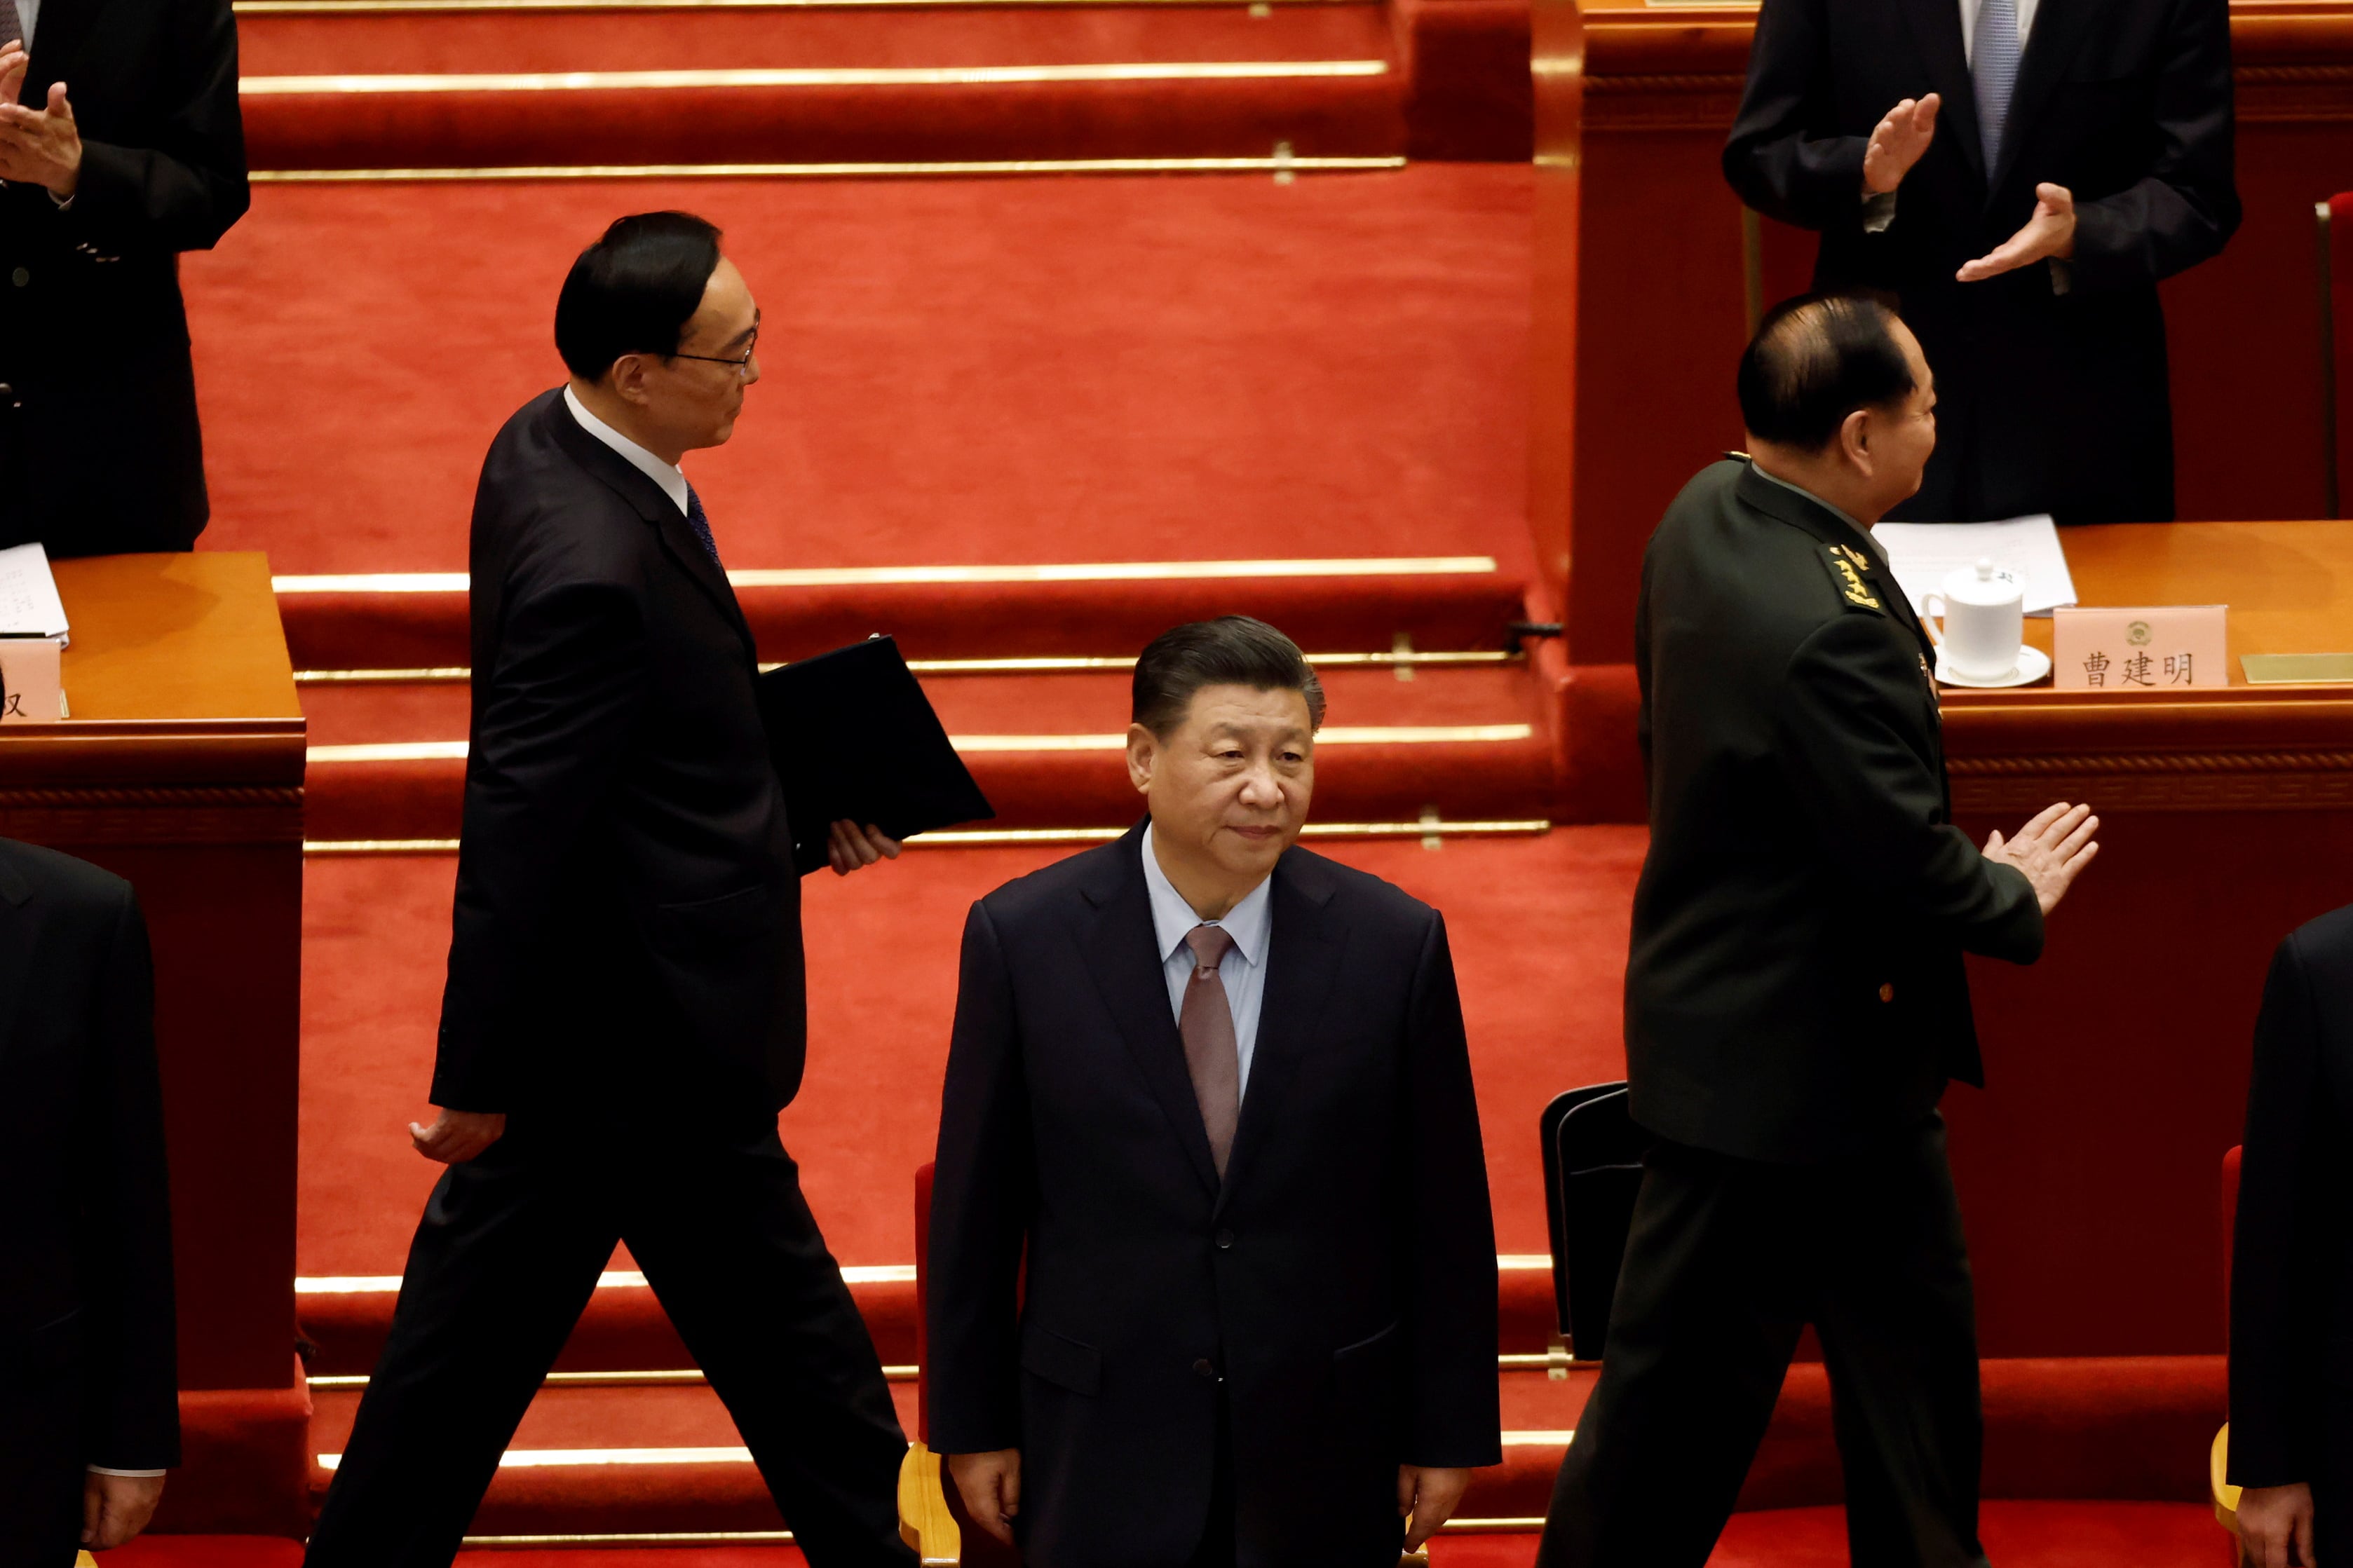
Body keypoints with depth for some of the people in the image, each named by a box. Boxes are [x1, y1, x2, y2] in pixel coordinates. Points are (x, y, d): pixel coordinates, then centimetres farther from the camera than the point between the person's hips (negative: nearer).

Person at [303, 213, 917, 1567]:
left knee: (481, 1323, 18)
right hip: (649, 1044, -10)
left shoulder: (548, 445, 0)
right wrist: (478, 1081, -20)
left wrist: (794, 802, 11)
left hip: (578, 1011, 10)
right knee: (789, 1341, 9)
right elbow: (516, 833, -26)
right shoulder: (596, 566, -30)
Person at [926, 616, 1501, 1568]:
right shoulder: (1022, 940, -8)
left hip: (1324, 1462, 1)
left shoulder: (1394, 945, -7)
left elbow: (1443, 1213, -1)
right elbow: (975, 1201, -1)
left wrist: (1448, 1435, 2)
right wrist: (973, 1426, 2)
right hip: (1103, 1450, 0)